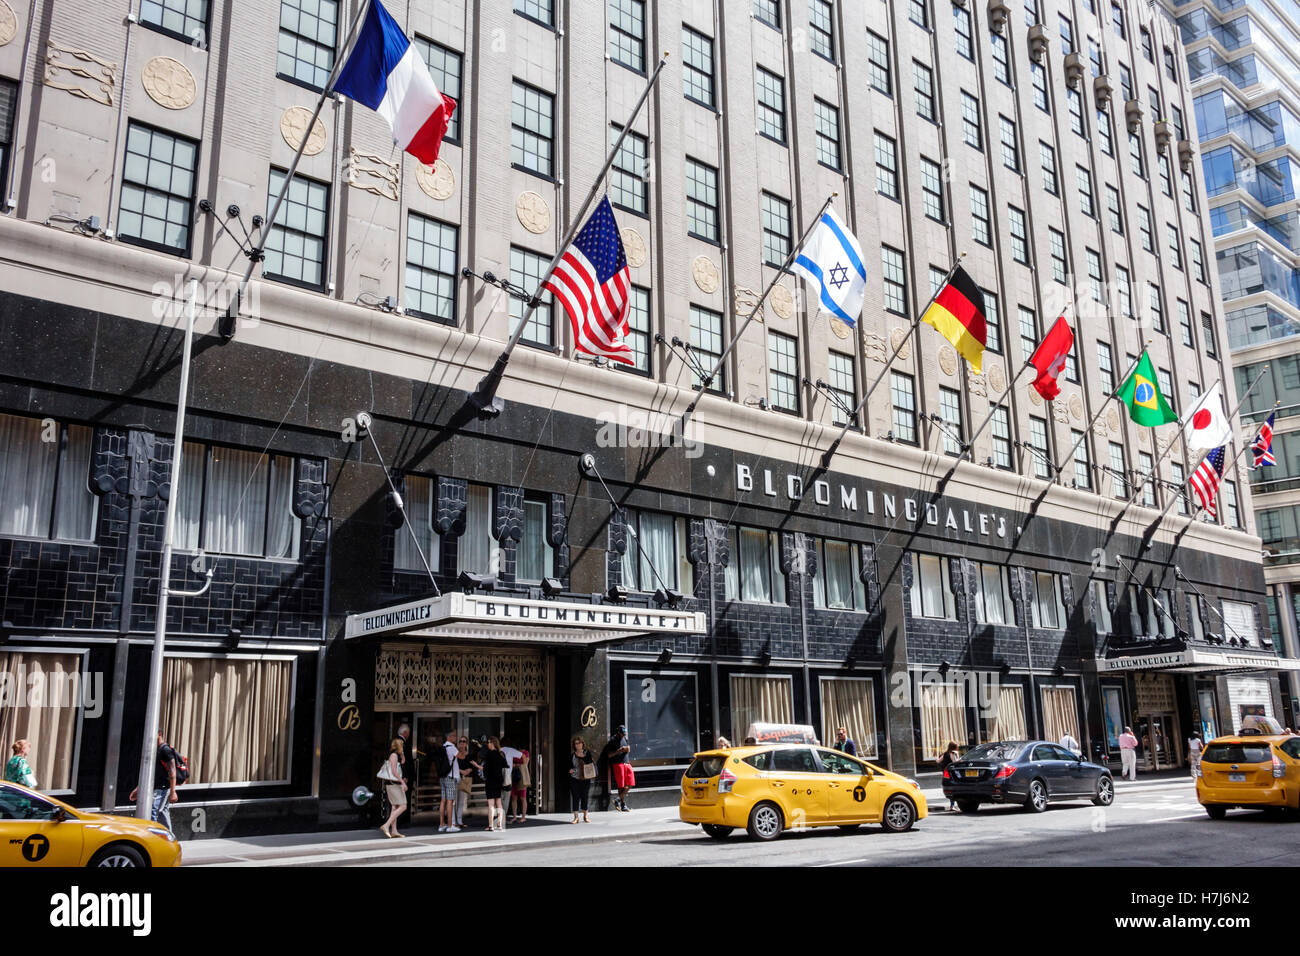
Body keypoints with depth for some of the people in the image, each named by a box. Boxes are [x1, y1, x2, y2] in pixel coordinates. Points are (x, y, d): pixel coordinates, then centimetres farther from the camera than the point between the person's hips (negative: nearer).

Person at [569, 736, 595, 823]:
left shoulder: (588, 753, 3)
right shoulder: (572, 754, 2)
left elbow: (592, 764, 7)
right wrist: (570, 769, -12)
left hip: (585, 779, 1)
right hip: (574, 779, -1)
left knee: (585, 796, 6)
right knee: (575, 796, -3)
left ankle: (585, 816, 21)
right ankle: (576, 817, 4)